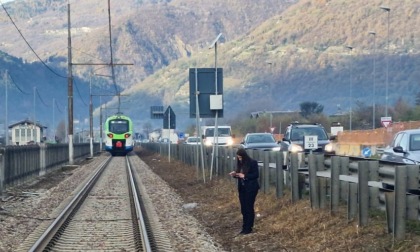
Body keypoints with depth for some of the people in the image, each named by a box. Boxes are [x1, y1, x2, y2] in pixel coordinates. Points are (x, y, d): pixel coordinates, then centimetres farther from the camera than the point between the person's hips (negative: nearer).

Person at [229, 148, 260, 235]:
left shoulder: (253, 162, -12)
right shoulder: (240, 164, 7)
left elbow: (256, 175, -14)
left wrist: (244, 176, -21)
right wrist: (235, 174, -7)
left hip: (251, 188, -7)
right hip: (242, 188, 7)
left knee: (249, 208, -4)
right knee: (243, 208, 8)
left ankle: (248, 228, 2)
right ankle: (245, 227, 15)